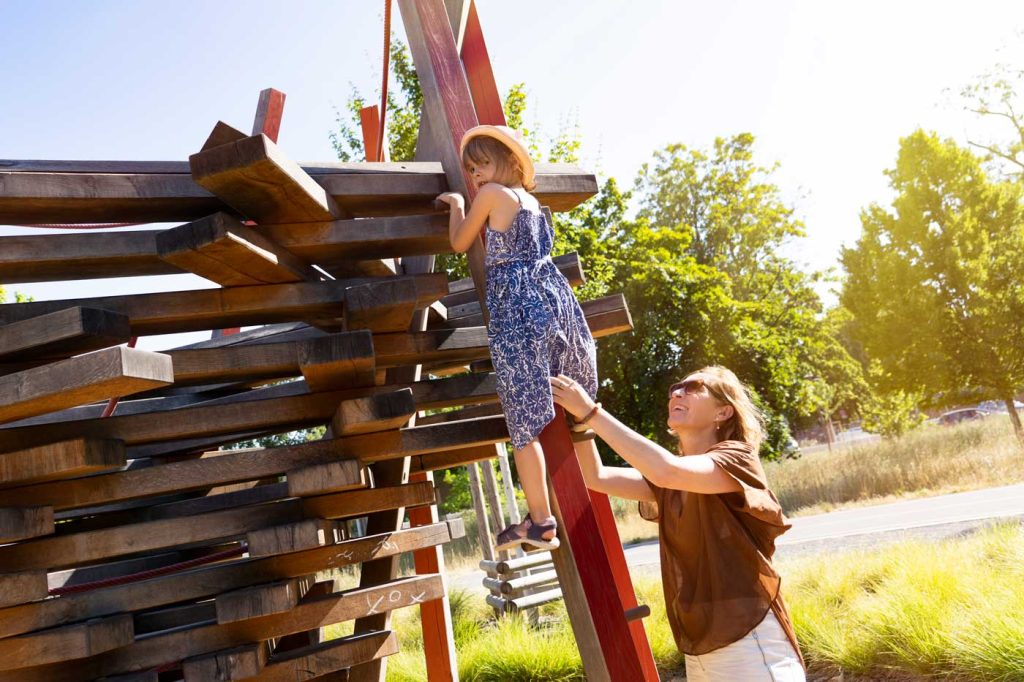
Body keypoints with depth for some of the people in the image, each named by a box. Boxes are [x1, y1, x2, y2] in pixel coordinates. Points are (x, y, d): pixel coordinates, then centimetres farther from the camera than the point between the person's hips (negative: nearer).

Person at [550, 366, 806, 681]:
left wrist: (592, 412, -28)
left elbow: (667, 471, -30)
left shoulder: (737, 459, -11)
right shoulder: (667, 484, 10)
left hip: (750, 647, -7)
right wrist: (578, 416, -9)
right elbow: (596, 478, 1)